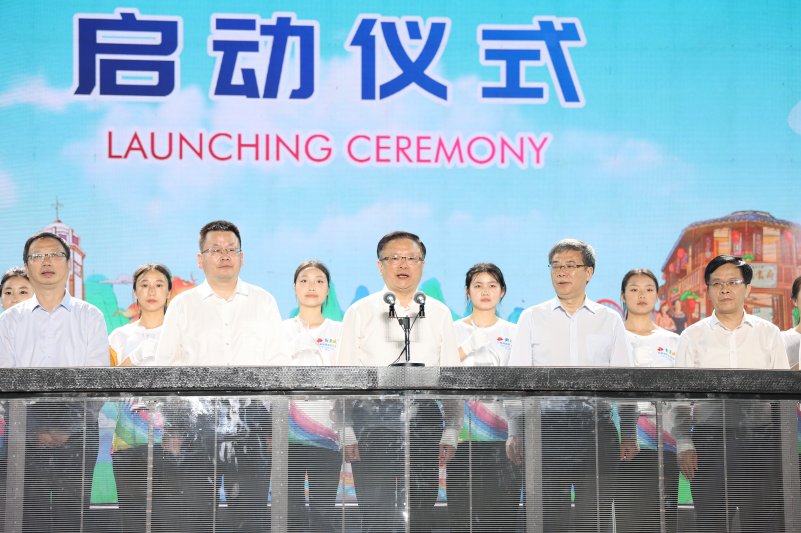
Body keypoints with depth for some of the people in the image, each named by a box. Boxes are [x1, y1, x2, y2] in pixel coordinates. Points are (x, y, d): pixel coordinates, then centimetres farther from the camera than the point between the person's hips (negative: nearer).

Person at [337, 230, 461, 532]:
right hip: (372, 425, -1)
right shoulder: (359, 313, 7)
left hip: (423, 427, 1)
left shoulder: (439, 314, 11)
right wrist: (347, 434, -4)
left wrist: (451, 434, 2)